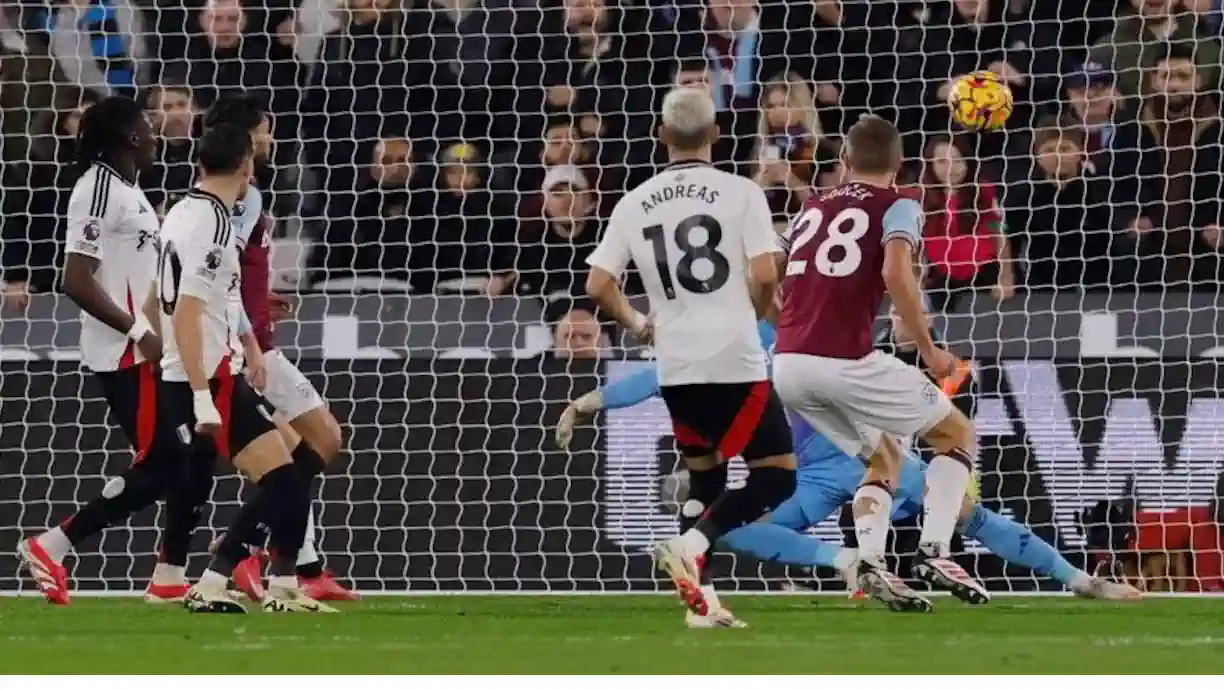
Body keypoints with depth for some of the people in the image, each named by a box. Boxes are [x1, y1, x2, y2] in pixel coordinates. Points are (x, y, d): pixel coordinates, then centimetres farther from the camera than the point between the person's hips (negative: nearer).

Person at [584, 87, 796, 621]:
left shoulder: (634, 204, 6)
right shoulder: (740, 193, -4)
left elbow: (598, 285, 3)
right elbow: (764, 276, -12)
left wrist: (637, 325, 20)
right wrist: (757, 315, 9)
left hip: (674, 368, 5)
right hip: (735, 361, -5)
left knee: (704, 476, 20)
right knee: (777, 475, 2)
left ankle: (698, 598, 11)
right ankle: (691, 544, -20)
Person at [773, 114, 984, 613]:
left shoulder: (812, 210, 21)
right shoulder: (898, 206, 5)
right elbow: (896, 274, -14)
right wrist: (928, 350, -7)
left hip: (788, 366, 6)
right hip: (845, 361, -6)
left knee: (885, 458, 24)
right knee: (958, 434, 13)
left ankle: (870, 562, 0)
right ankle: (934, 550, -4)